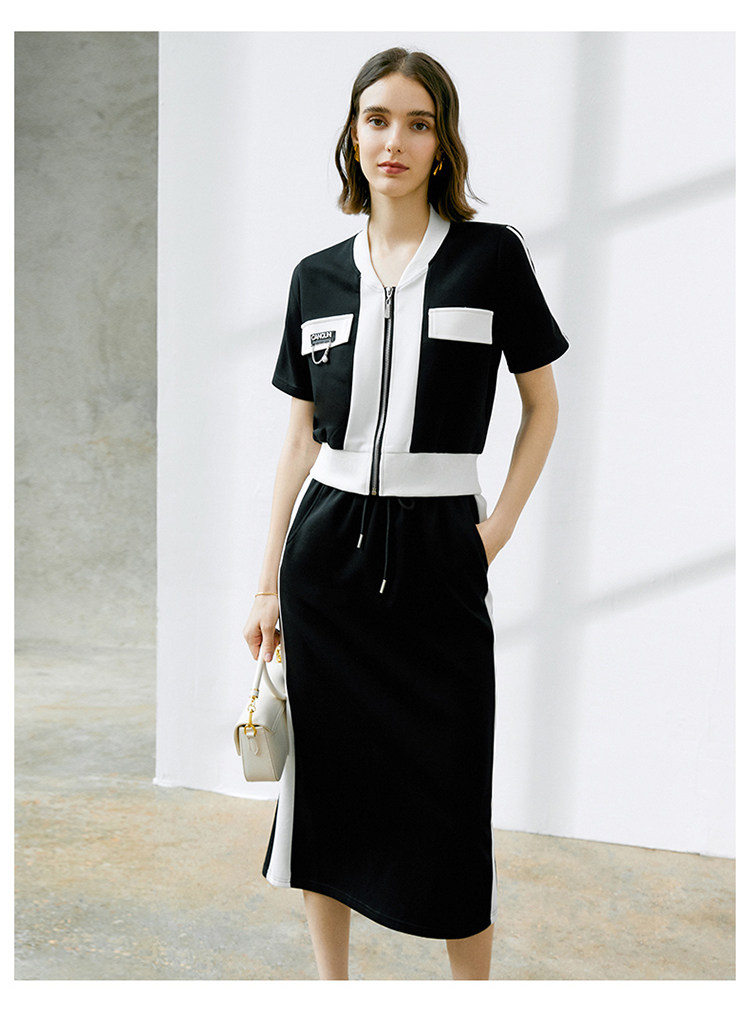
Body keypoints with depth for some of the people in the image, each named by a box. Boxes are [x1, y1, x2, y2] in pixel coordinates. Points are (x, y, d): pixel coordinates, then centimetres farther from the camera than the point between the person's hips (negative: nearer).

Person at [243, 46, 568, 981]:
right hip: (328, 543, 3)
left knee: (447, 796, 3)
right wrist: (269, 582, 8)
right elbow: (300, 437, 10)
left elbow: (542, 406, 6)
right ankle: (331, 985, 30)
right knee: (323, 776, 10)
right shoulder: (317, 276, 7)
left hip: (437, 551, -3)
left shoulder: (490, 256, -1)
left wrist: (501, 527, -5)